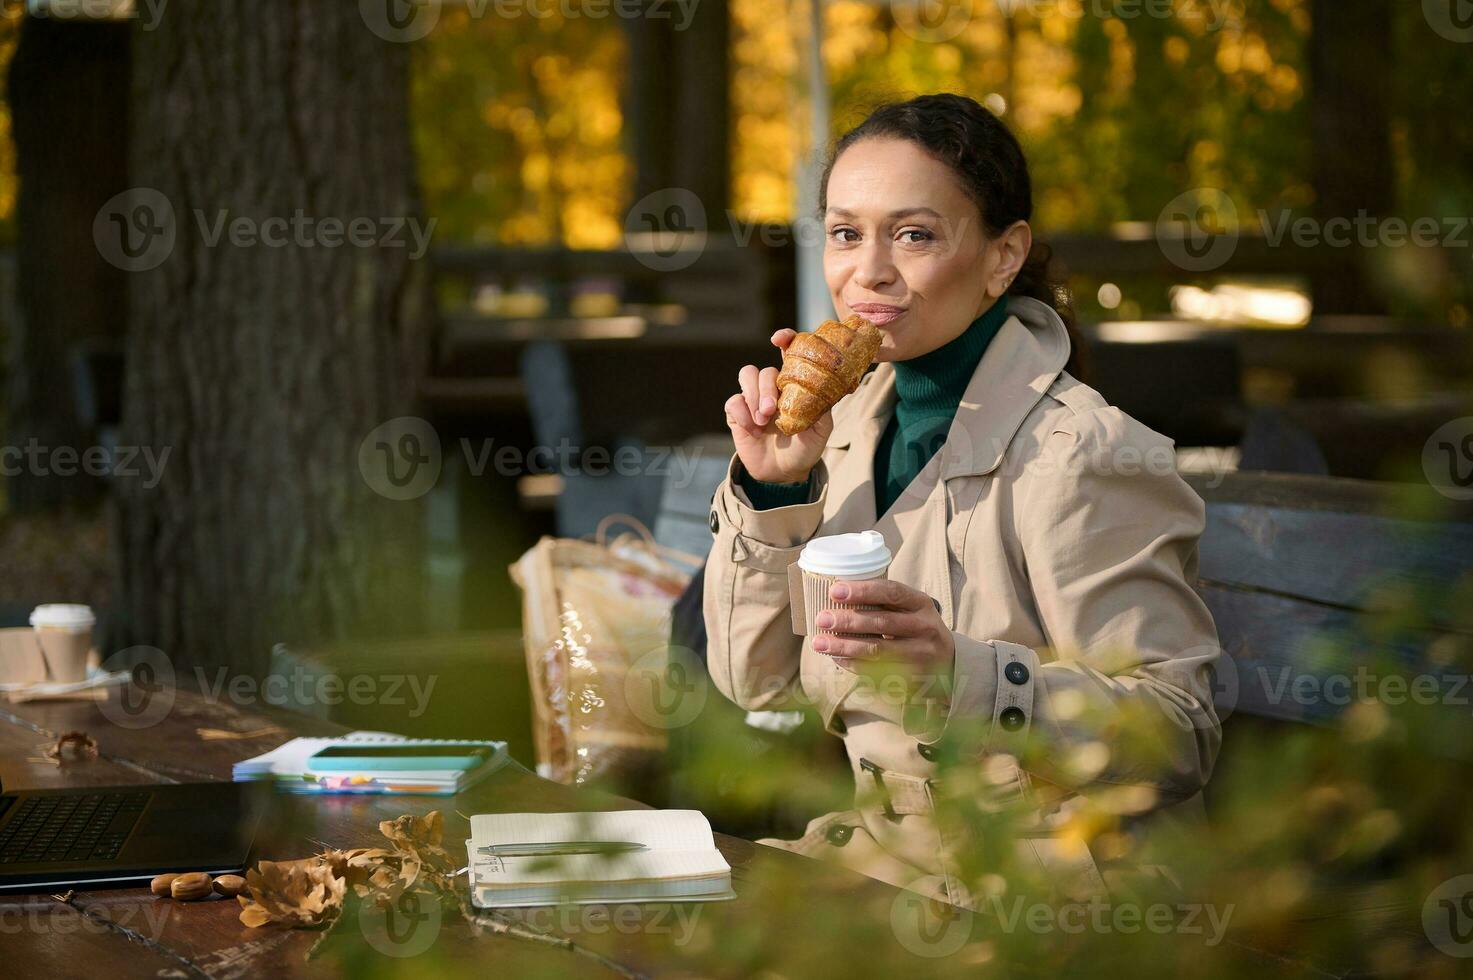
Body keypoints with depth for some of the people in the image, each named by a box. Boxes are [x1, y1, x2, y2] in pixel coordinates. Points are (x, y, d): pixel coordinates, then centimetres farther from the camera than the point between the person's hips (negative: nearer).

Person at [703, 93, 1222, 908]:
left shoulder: (1082, 455, -17)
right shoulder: (858, 417, 6)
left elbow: (1179, 739, -21)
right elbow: (758, 684, 8)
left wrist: (959, 673, -34)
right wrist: (772, 490, -5)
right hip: (886, 840, 7)